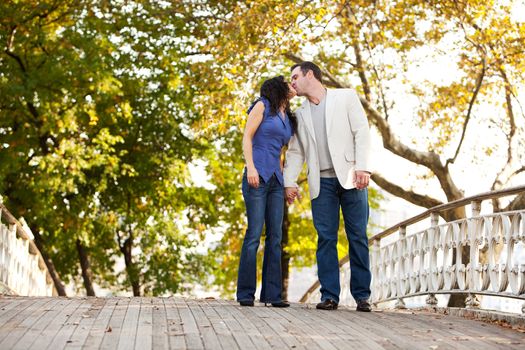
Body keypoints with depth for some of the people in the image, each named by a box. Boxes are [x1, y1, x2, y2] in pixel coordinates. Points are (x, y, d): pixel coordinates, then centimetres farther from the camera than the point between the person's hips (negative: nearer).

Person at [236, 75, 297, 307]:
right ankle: (245, 294, -5)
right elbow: (247, 137, -4)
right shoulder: (262, 106, 3)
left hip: (276, 180, 7)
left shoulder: (288, 118, 21)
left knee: (275, 236, 1)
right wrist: (250, 167, -17)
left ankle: (272, 294, 2)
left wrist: (286, 181, 14)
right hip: (257, 176, -7)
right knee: (254, 233, -10)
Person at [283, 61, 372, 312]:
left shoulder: (346, 97, 7)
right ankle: (329, 296, -1)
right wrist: (289, 182, 2)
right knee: (326, 238, -3)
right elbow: (295, 151, 16)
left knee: (358, 237, -2)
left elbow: (362, 131, -1)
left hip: (350, 178, -3)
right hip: (322, 182, 3)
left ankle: (362, 296, 3)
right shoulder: (301, 114, 18)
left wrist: (362, 167, -13)